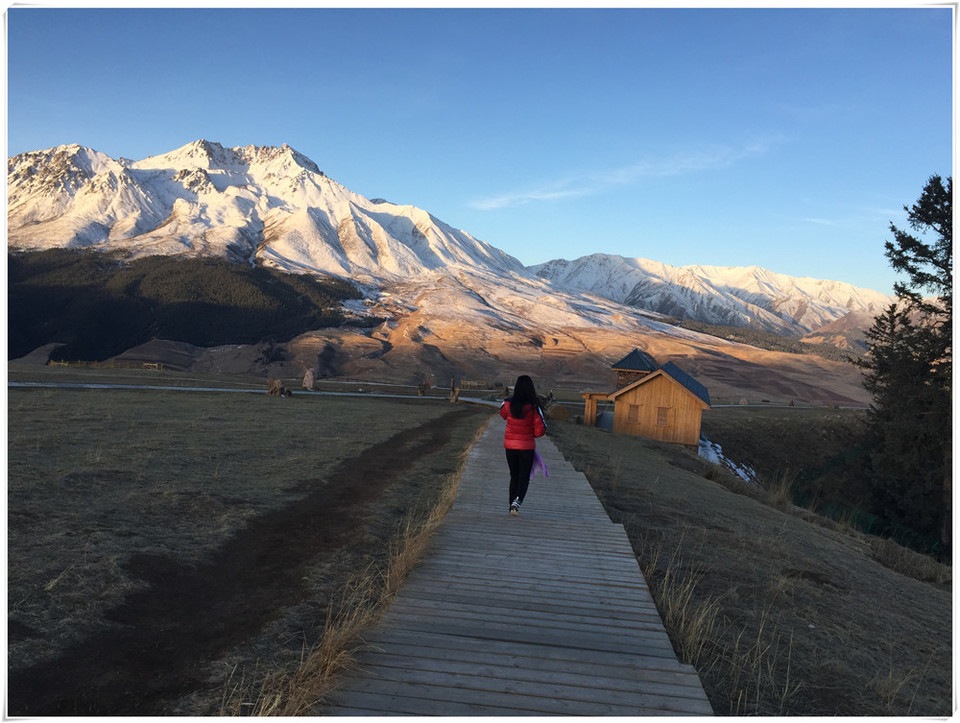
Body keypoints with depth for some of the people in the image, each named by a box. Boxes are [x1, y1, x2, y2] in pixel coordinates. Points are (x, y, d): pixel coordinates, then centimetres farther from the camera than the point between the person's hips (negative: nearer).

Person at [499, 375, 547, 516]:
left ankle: (513, 504, 21)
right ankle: (517, 500, -13)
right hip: (527, 446, -2)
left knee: (514, 476, 18)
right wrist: (531, 433, 6)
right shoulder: (533, 407, -16)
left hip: (510, 445, 2)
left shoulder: (507, 404, -9)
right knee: (524, 478, 10)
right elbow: (541, 430, -13)